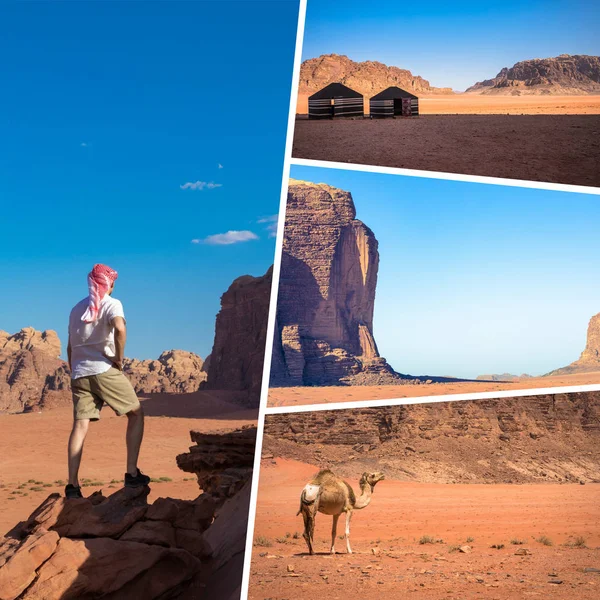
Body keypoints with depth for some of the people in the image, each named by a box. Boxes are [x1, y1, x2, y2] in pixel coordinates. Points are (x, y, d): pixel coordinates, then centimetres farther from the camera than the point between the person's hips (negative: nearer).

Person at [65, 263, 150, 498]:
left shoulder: (77, 309, 20)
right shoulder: (112, 304, 0)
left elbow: (70, 348, 21)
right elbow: (120, 329, -22)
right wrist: (119, 359, -11)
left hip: (79, 373, 5)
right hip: (104, 371, -5)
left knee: (80, 426, -2)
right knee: (136, 413, 9)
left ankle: (73, 485, -13)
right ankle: (132, 473, 3)